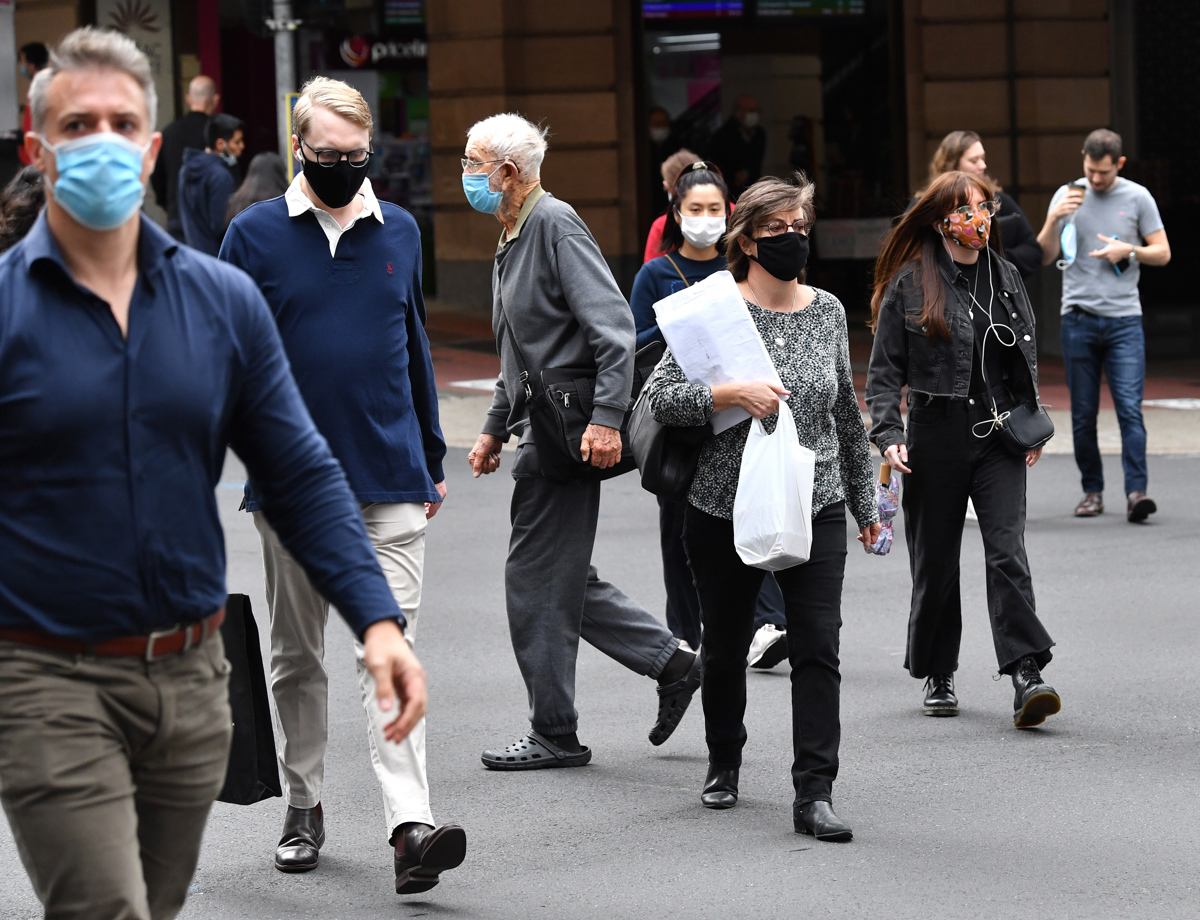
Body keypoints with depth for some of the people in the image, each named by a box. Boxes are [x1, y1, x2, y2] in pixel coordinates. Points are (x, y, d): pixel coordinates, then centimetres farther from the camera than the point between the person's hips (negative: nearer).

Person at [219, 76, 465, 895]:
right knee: (297, 655, 11)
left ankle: (411, 825, -15)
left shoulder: (399, 230, 8)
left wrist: (432, 461, 19)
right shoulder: (256, 234, -1)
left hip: (391, 482, 1)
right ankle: (304, 806, 26)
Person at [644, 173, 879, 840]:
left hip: (815, 509, 2)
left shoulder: (828, 311, 7)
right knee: (726, 645, 12)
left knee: (819, 646, -9)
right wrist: (731, 394, -24)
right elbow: (662, 397, -8)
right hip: (726, 509, -2)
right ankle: (724, 764, 35)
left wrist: (865, 500, 19)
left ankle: (814, 794, -7)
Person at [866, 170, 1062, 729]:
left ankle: (1026, 675, -18)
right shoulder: (909, 285, -2)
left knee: (1007, 553, -11)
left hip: (998, 437, 2)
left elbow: (1027, 362, 18)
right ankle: (937, 676, 22)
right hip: (936, 436, -2)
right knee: (936, 562, 7)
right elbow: (884, 370, -1)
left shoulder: (1006, 279, 10)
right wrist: (888, 436, -12)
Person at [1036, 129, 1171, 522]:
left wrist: (1129, 250, -9)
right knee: (1083, 414, 3)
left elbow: (1163, 253, 9)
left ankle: (1136, 491, -14)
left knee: (1130, 408, -11)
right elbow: (1045, 256, 7)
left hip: (1124, 319, -1)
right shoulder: (1067, 196, 8)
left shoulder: (1138, 198, 5)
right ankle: (1092, 490, 11)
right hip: (1078, 319, 1)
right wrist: (1054, 219, -9)